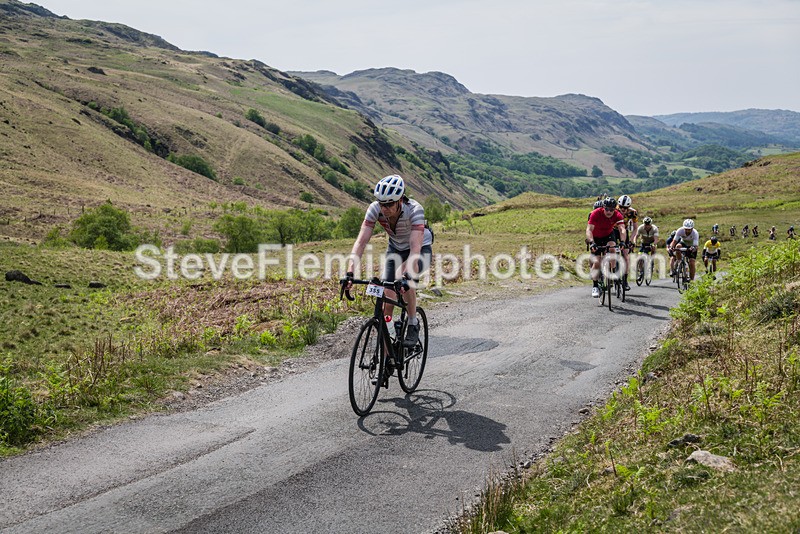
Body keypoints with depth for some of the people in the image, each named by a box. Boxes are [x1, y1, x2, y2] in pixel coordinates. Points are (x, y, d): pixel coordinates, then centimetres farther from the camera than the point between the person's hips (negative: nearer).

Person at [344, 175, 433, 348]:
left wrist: (407, 276, -58)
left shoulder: (414, 210, -35)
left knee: (405, 275, -34)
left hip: (421, 249, -4)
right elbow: (361, 241, -31)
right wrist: (350, 273, -43)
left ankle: (413, 326, -14)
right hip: (395, 249, 4)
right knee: (387, 296, -9)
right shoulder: (375, 209, -25)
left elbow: (415, 247, -44)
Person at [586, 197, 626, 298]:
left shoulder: (618, 215, -24)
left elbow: (622, 229, -35)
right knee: (596, 262, -12)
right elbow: (589, 230, -37)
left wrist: (623, 242, -53)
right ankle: (595, 286, -2)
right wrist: (591, 243, -53)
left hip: (608, 235, 2)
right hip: (596, 237, -1)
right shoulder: (596, 213, -31)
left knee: (612, 249, -30)